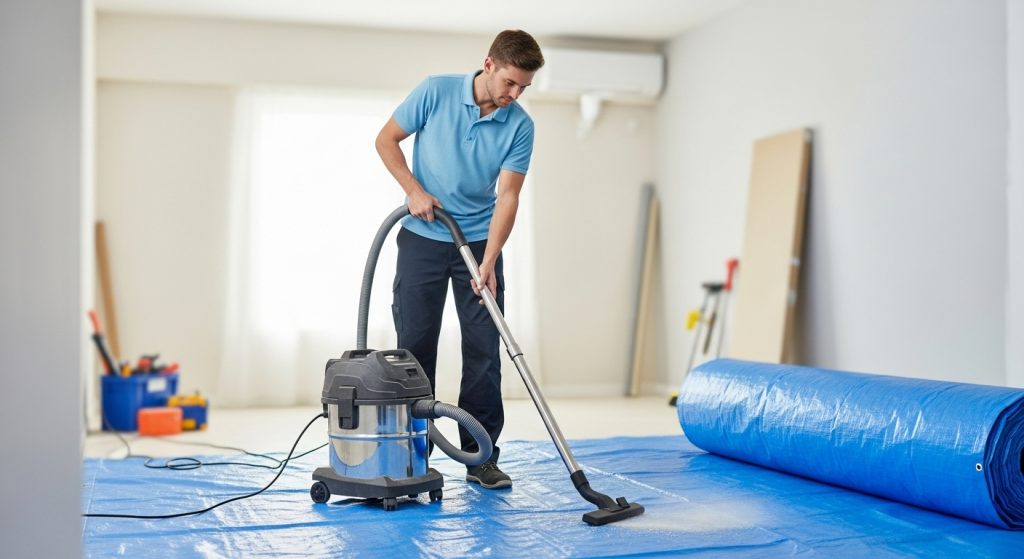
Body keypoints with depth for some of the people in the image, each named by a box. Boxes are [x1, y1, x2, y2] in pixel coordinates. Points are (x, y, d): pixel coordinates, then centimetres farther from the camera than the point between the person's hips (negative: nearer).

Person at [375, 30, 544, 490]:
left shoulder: (520, 126, -9)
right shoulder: (436, 91, -11)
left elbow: (507, 196, -14)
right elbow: (386, 140, -2)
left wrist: (488, 262, -24)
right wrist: (415, 191, -14)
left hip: (478, 242, 1)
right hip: (422, 239, -1)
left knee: (484, 351, -2)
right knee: (415, 346, 1)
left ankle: (480, 456, 7)